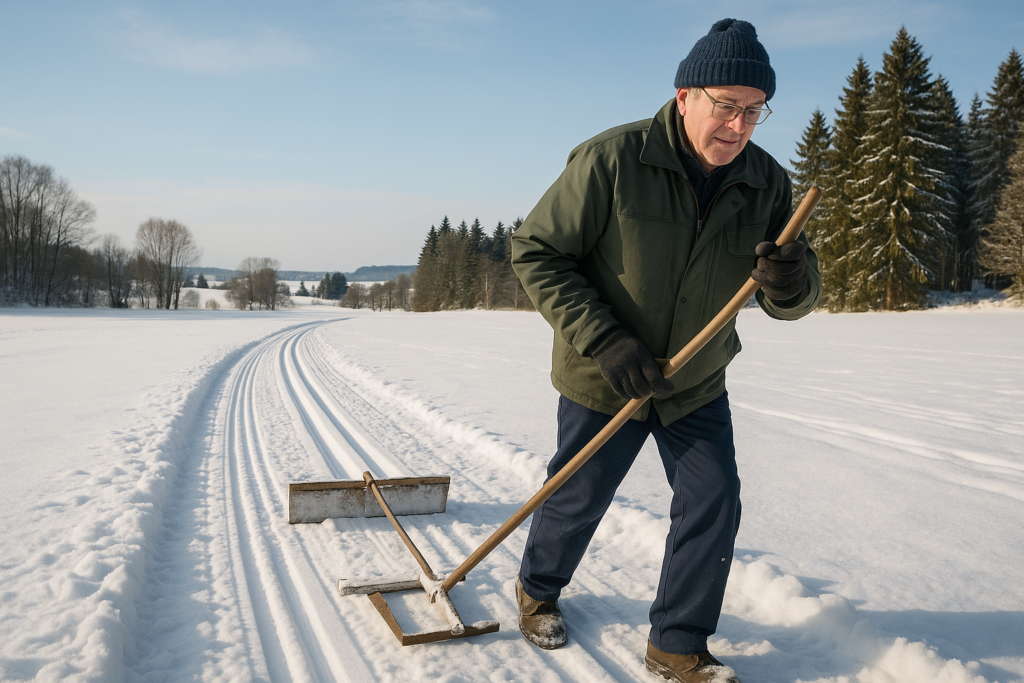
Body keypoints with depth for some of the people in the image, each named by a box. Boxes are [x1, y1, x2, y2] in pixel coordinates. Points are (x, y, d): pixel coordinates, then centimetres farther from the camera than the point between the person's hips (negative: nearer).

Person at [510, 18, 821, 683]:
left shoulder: (768, 183, -8)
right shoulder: (611, 160, -22)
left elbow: (796, 299, -4)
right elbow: (537, 251, -17)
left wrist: (793, 283, -31)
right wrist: (603, 341, -25)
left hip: (698, 386, 4)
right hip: (602, 381, -3)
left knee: (715, 504, 1)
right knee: (577, 501, 11)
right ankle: (538, 590, 43)